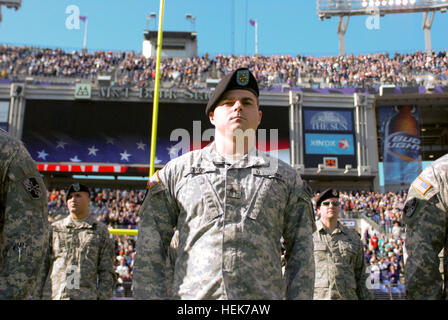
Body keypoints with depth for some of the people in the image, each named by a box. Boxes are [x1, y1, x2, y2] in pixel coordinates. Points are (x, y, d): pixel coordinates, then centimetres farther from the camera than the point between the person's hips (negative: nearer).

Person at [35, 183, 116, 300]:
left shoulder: (100, 230, 8)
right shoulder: (54, 229, 13)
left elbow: (107, 271, 4)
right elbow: (41, 266, 12)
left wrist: (103, 297, -5)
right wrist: (36, 296, 4)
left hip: (88, 296, -1)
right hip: (58, 296, 2)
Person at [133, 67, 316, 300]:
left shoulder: (286, 178, 13)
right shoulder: (176, 171, 9)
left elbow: (301, 256, 10)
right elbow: (149, 251, 6)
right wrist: (151, 295, -3)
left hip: (265, 295, 1)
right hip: (192, 294, 0)